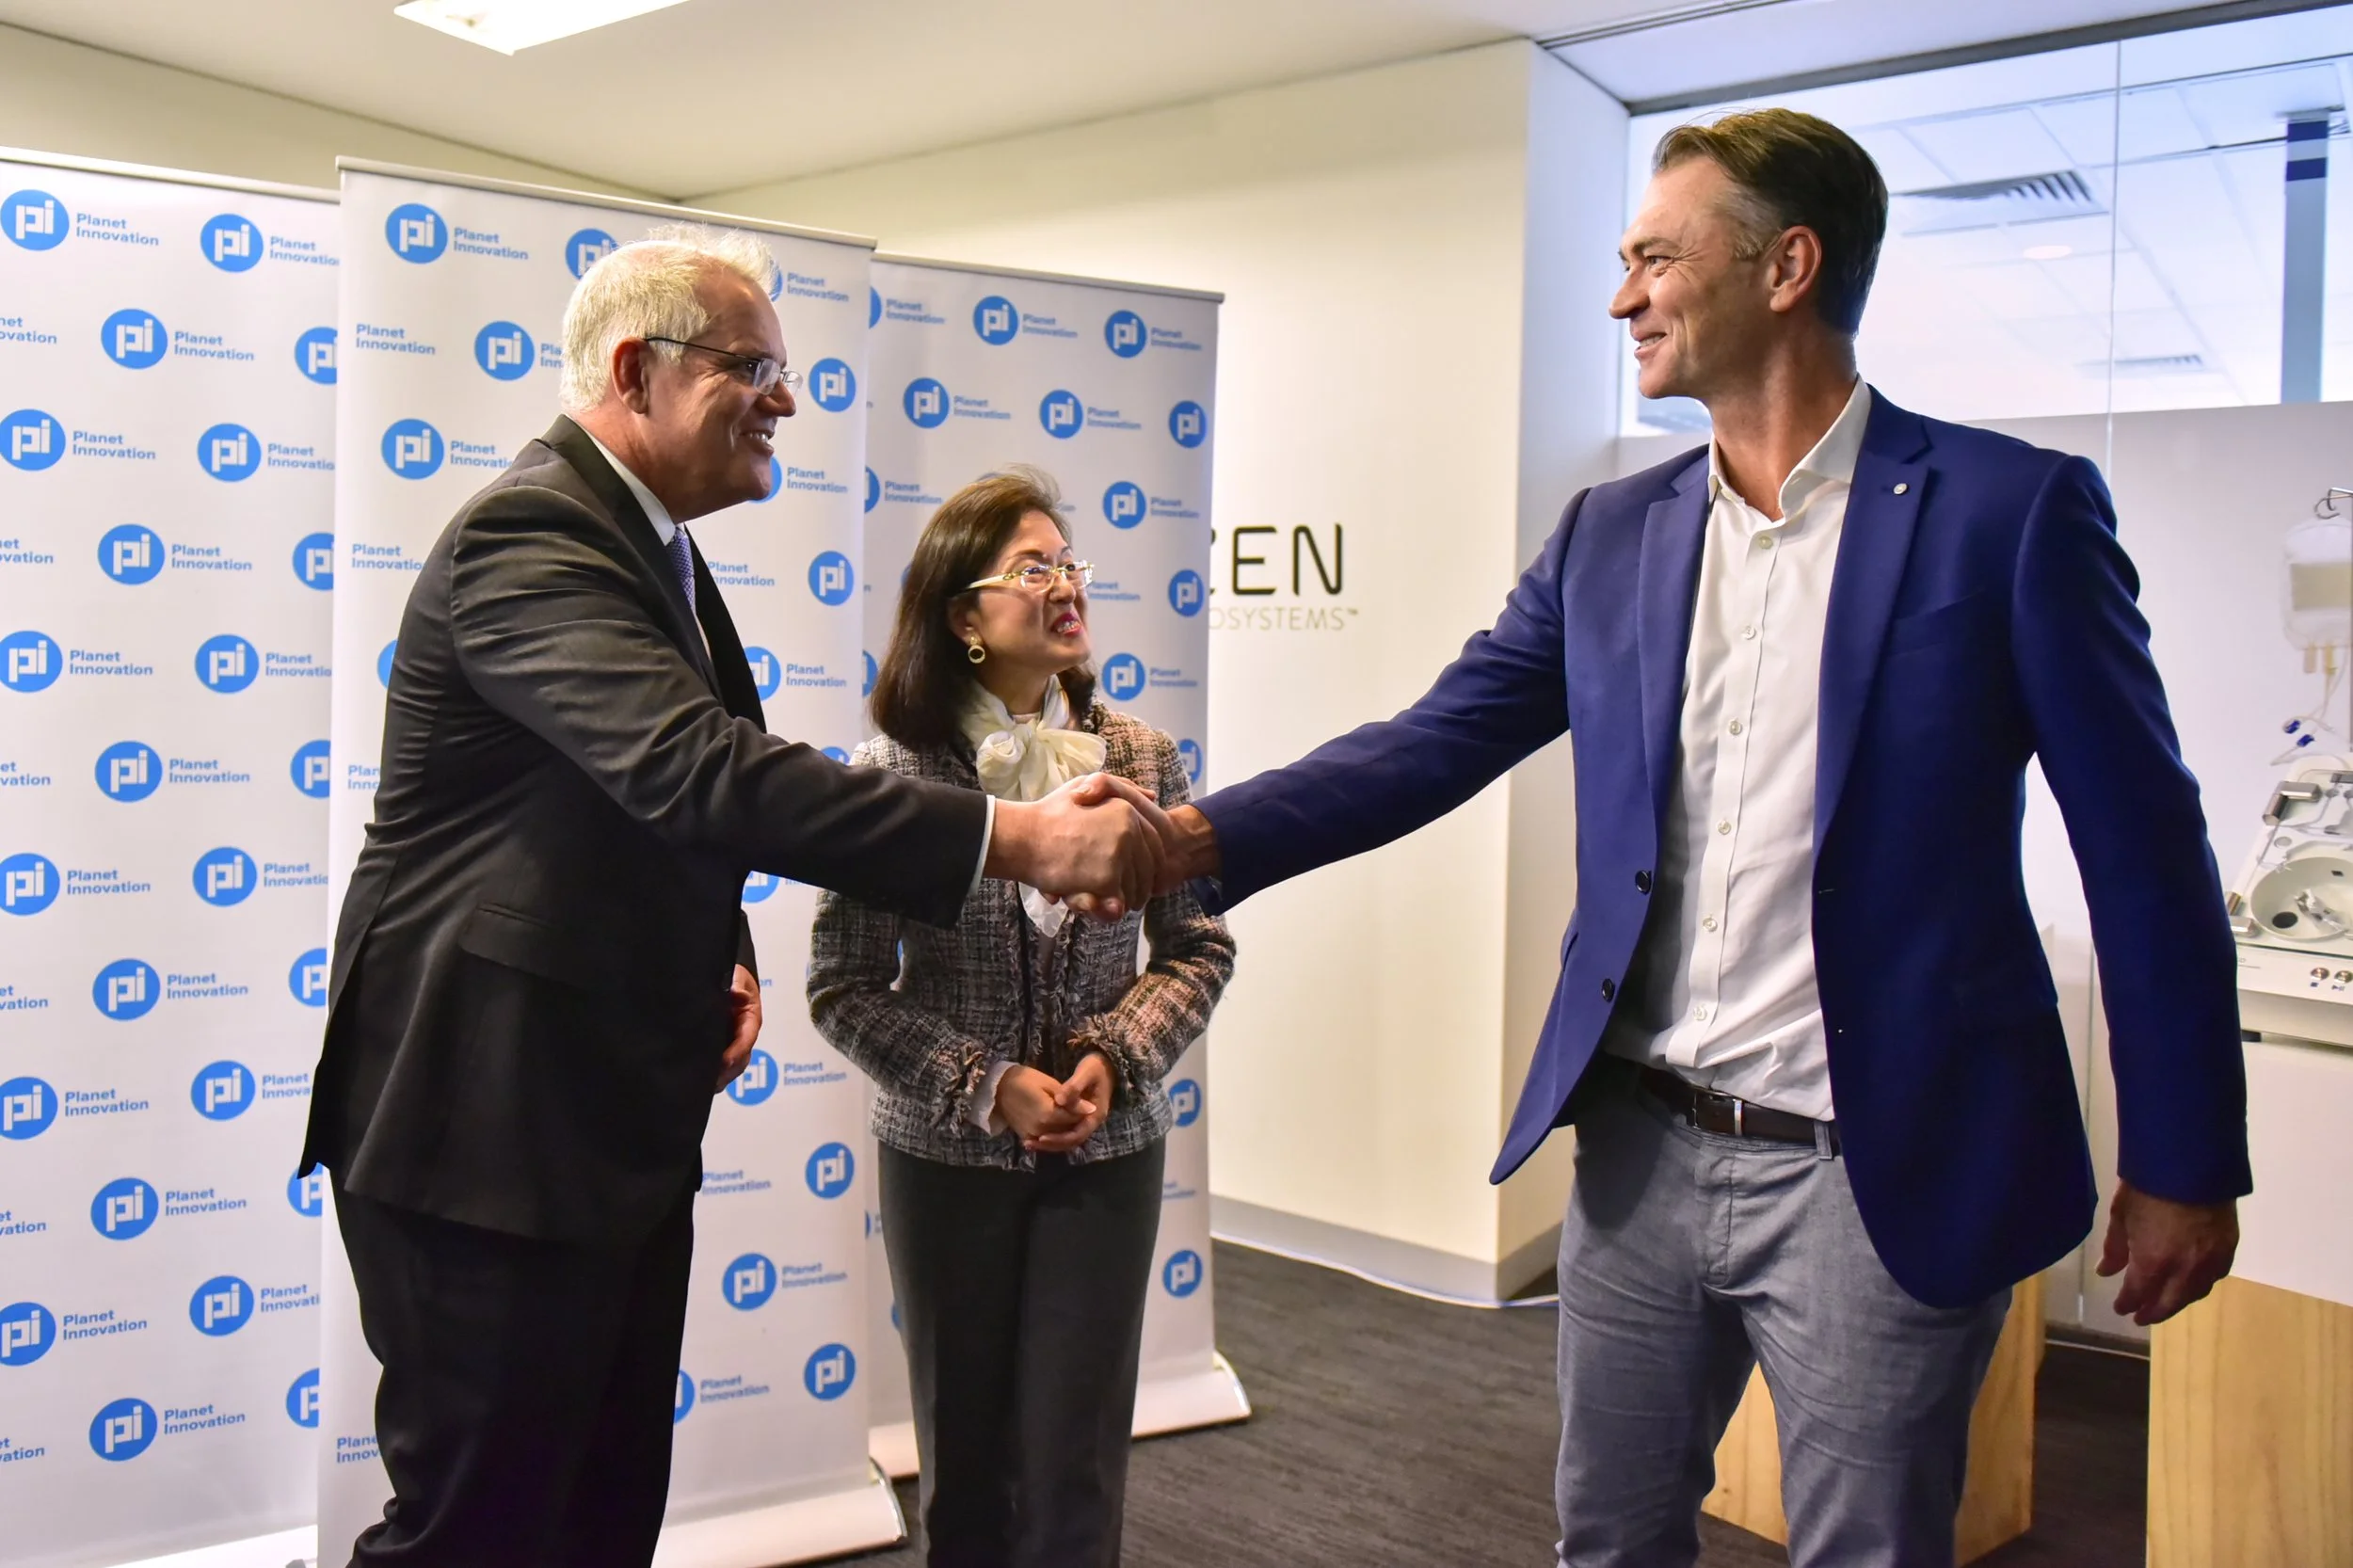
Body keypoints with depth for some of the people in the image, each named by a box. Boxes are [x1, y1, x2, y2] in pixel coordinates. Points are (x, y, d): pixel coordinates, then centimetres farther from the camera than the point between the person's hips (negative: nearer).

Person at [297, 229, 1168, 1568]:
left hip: (619, 1120, 10)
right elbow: (696, 766, -34)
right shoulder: (529, 536, -19)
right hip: (488, 1122, -9)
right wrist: (1014, 838, -36)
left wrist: (723, 952, 2)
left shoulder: (647, 544, 13)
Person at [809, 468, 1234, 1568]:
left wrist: (1114, 1061, -13)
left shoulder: (1140, 759, -5)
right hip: (945, 1157, -1)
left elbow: (1199, 948, 2)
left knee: (1074, 1472, 7)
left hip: (1106, 1154, 1)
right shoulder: (894, 771, -11)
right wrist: (987, 1088, -16)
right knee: (963, 1458, 15)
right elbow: (843, 987, -9)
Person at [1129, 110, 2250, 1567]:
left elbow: (2143, 846, -4)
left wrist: (2183, 1164, -2)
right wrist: (1200, 840, -12)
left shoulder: (2009, 509, -7)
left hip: (1882, 1177, -4)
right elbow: (1430, 745, 2)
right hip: (1644, 1155, 5)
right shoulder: (1611, 535, 6)